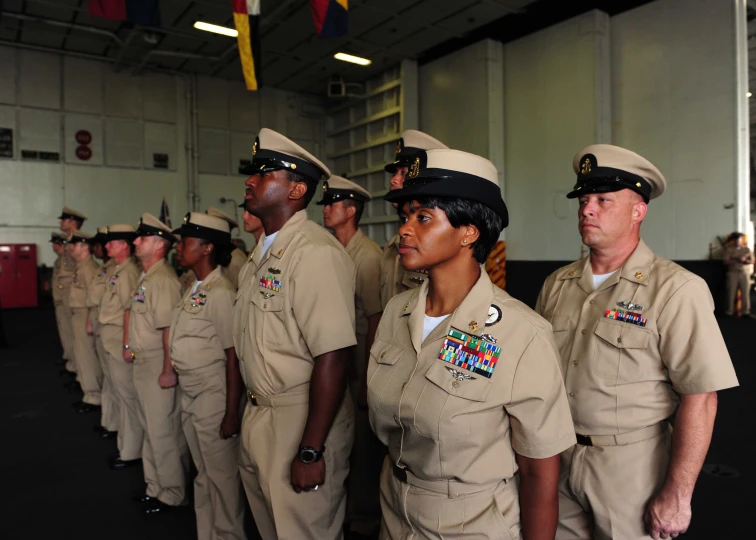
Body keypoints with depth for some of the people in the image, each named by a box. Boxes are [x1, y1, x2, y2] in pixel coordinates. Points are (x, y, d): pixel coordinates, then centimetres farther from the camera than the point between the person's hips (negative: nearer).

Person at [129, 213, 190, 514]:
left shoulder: (163, 280, -20)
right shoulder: (146, 277, 13)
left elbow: (169, 329, -25)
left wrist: (168, 371, -25)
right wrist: (132, 347, 17)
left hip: (159, 365, -10)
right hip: (143, 362, 11)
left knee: (164, 432, 1)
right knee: (150, 428, 20)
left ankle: (173, 494, 17)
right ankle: (155, 486, 35)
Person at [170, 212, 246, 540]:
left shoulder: (221, 293, -18)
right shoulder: (194, 289, 8)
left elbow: (234, 356, -20)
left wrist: (231, 413, -19)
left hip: (213, 395, -9)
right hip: (189, 393, 9)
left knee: (222, 473, 7)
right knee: (203, 473, 21)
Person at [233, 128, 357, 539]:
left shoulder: (315, 253, -23)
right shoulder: (262, 252, 8)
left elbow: (332, 358, -27)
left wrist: (311, 451, -23)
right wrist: (247, 412, 17)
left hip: (302, 421, -9)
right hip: (258, 415, 9)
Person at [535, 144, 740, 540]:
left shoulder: (676, 290, -15)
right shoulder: (557, 285, 1)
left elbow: (699, 398, -17)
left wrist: (677, 494, -16)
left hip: (631, 470, -4)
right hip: (557, 462, 5)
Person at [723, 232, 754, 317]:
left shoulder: (747, 249, 11)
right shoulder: (729, 250, 4)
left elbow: (752, 261, 7)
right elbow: (726, 261, -6)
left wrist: (745, 260, -13)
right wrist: (737, 260, -15)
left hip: (745, 273, 2)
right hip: (733, 273, -2)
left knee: (746, 292, -2)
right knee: (731, 292, -4)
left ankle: (746, 311, 2)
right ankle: (729, 311, 0)